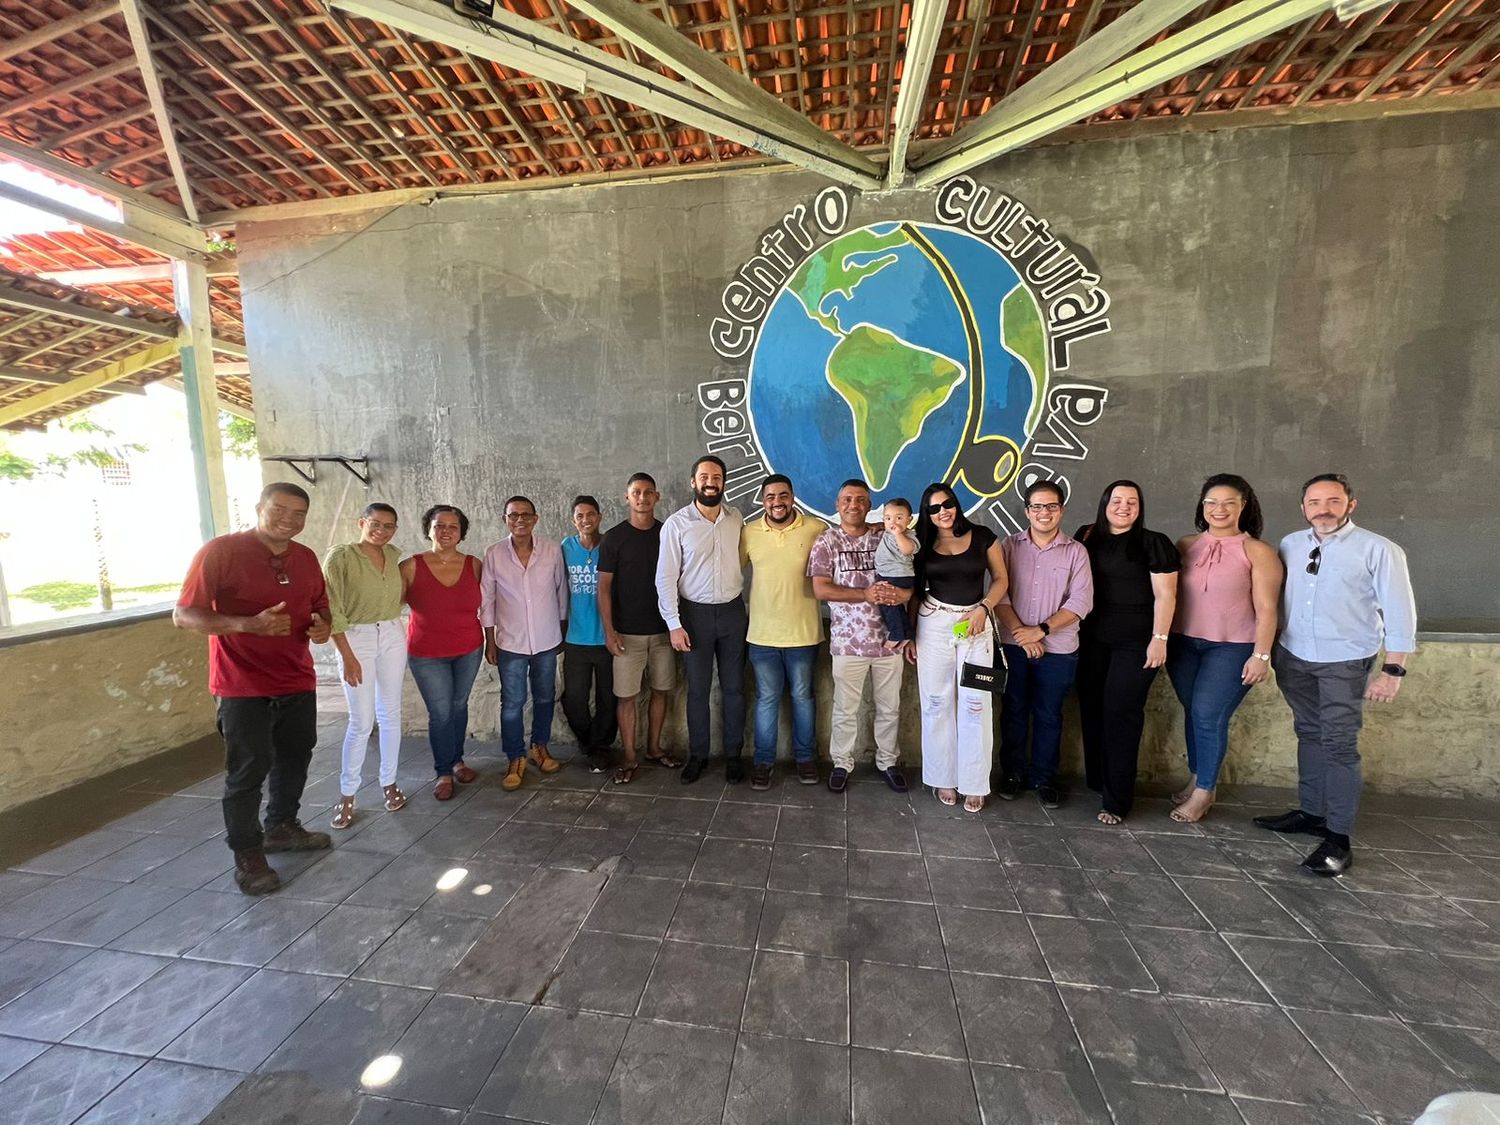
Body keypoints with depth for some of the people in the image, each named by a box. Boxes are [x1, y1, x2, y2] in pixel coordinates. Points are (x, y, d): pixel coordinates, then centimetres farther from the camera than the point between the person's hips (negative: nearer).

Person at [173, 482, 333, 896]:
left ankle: (282, 828, 39)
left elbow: (320, 608, 16)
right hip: (243, 687, -6)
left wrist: (322, 626, -8)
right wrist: (249, 624, -31)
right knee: (248, 771, 1)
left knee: (294, 759, 18)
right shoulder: (220, 551, -13)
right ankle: (247, 856, 20)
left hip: (298, 682, 6)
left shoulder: (306, 558, 4)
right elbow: (184, 615, -15)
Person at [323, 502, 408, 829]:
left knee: (391, 714, 11)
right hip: (356, 639, -4)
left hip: (393, 637, 5)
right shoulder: (340, 555, -11)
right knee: (362, 721, -1)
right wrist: (347, 656, -15)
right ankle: (347, 794, 17)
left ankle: (389, 783, 25)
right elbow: (332, 609, -13)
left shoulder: (393, 555, 5)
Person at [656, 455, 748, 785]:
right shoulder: (676, 523, -8)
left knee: (734, 687, 10)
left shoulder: (736, 518, 2)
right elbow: (666, 577, -8)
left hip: (733, 611, 2)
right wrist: (674, 624, -11)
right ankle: (697, 755, 26)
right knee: (698, 689, 8)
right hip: (695, 613, -2)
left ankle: (734, 754, 27)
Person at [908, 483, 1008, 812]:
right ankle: (943, 778, 20)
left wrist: (983, 608, -12)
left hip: (975, 625, -1)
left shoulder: (982, 537, 1)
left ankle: (974, 783, 15)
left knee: (975, 705, 1)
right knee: (937, 703, 6)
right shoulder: (923, 543, 4)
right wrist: (908, 634, 5)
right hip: (933, 625, 1)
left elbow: (1001, 579, 5)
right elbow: (915, 591, 8)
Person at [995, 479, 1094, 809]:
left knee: (1048, 715, 11)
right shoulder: (1010, 546, 1)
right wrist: (1020, 632, -14)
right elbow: (999, 593, -4)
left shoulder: (1076, 552, 0)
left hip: (1058, 649, 0)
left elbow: (1080, 602, -7)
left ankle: (1044, 778, 27)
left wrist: (1041, 630, -15)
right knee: (1014, 711, 11)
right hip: (1013, 644, 1)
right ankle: (1013, 772, 27)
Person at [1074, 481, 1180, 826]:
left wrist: (1159, 638, -11)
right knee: (1092, 709, 8)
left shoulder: (1154, 543, -2)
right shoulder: (1086, 537, 8)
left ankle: (1116, 799, 5)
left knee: (1121, 714, -4)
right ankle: (1097, 781, 24)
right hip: (1093, 639, 4)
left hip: (1136, 642, -4)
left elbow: (1165, 594, -5)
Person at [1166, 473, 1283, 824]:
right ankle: (1197, 781, 27)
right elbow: (1170, 594, 8)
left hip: (1232, 648, -3)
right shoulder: (1186, 545, 5)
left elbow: (1266, 609, -5)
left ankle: (1203, 792, 12)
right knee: (1193, 713, 11)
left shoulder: (1256, 551, -4)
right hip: (1184, 643, 4)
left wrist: (1261, 655, -10)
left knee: (1208, 715, -6)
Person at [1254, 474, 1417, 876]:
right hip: (1293, 658, 4)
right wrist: (1270, 649, 9)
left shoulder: (1378, 550, -8)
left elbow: (1399, 613, -8)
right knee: (1309, 736, 14)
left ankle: (1338, 838, 5)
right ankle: (1310, 812, 27)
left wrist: (1393, 669, -13)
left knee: (1339, 745, -3)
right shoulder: (1290, 545, 3)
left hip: (1344, 662, -4)